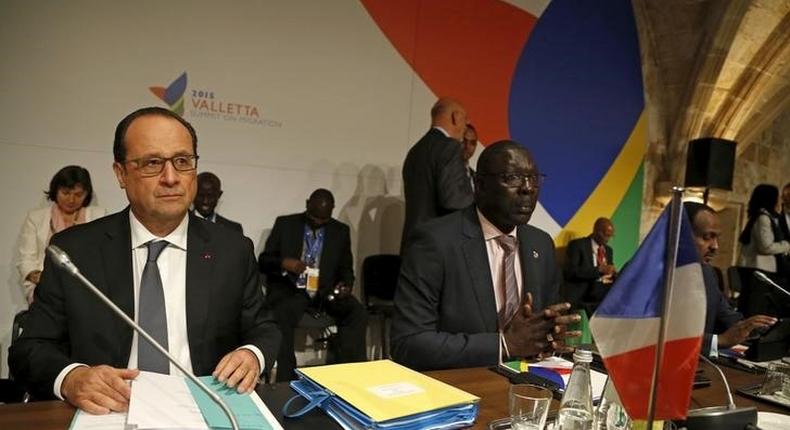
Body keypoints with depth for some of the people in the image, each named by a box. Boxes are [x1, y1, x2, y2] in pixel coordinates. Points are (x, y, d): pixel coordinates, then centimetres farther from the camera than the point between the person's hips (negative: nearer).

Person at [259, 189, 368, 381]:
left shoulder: (341, 231, 10)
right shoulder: (285, 224, 5)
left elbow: (346, 269, 13)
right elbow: (263, 260, 5)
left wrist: (346, 285, -11)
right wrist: (283, 263, -18)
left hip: (325, 291, 2)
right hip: (290, 290, -1)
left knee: (358, 313, -27)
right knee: (281, 318, -35)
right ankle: (287, 382, -22)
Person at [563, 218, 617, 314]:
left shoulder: (609, 250, 21)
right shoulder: (577, 245, -1)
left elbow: (610, 273, 21)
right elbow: (571, 272, -13)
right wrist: (598, 270, -21)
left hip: (604, 293, 7)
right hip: (580, 296, -7)